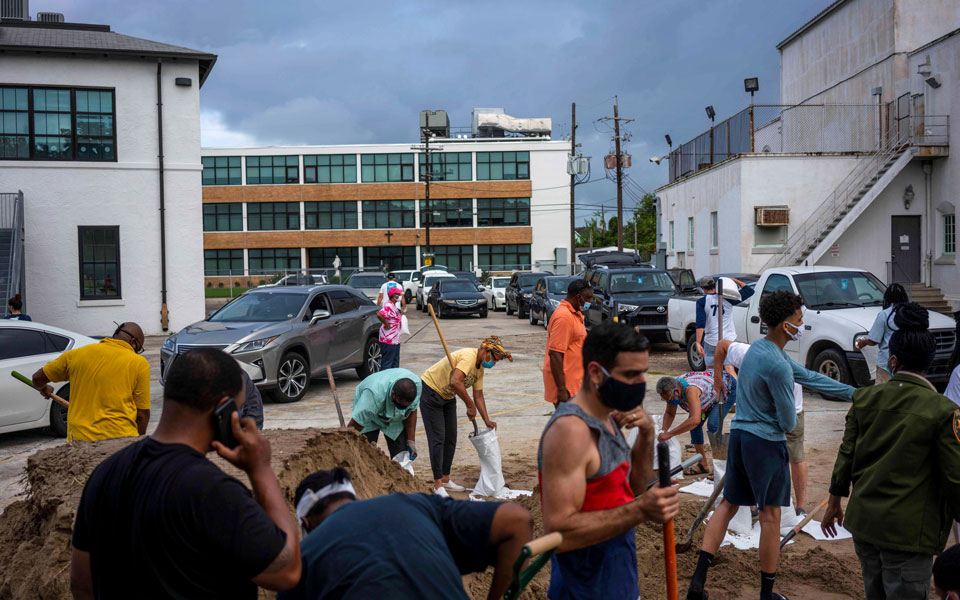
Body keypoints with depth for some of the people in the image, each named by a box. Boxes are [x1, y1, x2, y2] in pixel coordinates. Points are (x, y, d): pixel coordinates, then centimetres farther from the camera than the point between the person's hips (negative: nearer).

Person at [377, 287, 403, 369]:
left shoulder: (393, 306, 13)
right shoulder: (388, 306, -20)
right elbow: (379, 314, -35)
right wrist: (386, 324, -25)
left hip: (395, 340, 11)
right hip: (389, 340, -11)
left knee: (395, 362, 17)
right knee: (387, 362, -4)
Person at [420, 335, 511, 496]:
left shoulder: (480, 367, 4)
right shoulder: (469, 356, -27)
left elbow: (478, 395, 10)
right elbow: (455, 382, -40)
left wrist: (487, 420, 5)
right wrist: (470, 405, -31)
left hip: (448, 397, 10)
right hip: (430, 391, -10)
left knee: (451, 438, 10)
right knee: (437, 439, -8)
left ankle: (445, 479, 23)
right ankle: (437, 484, -1)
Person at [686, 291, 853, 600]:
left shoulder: (756, 348, 7)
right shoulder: (778, 366, -22)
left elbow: (807, 374, 14)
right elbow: (789, 423, -15)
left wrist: (851, 392, 19)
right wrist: (788, 423, 10)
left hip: (738, 435, 8)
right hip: (766, 443, -8)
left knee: (728, 504, 14)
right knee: (770, 516, 6)